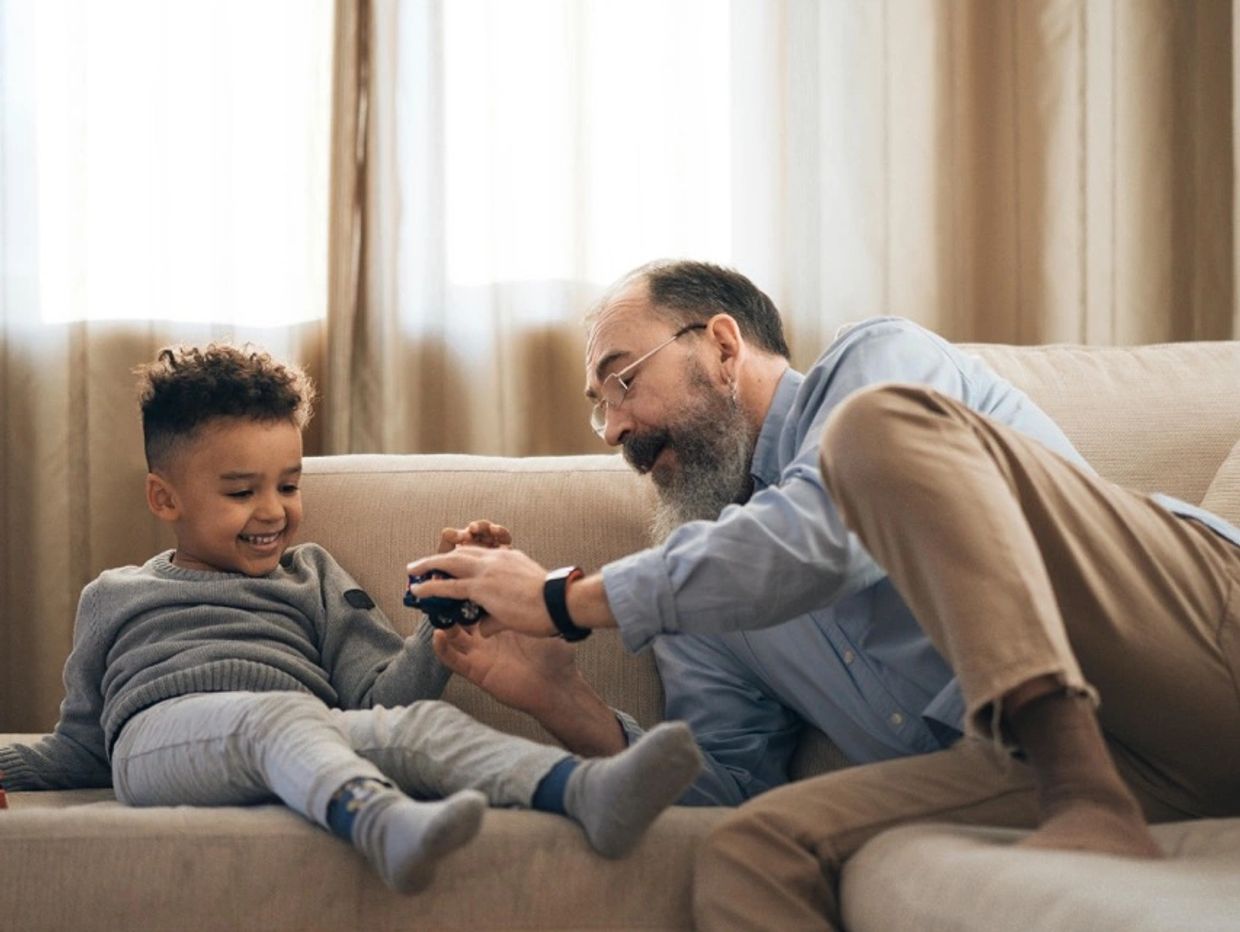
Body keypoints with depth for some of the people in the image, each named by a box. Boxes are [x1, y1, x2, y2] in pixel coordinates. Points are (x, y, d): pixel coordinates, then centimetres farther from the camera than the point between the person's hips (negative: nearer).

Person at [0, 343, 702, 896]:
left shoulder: (314, 579, 32)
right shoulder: (115, 598, 31)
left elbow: (380, 695, 19)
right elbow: (79, 749, 33)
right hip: (160, 732, -2)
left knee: (422, 723, -29)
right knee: (282, 713, -37)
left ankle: (586, 793, -56)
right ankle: (385, 823, -69)